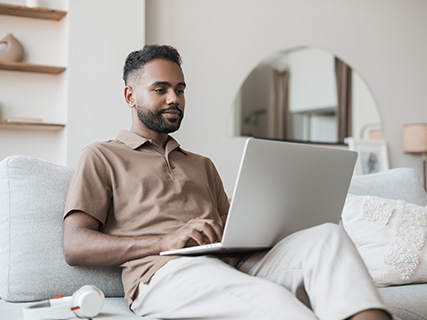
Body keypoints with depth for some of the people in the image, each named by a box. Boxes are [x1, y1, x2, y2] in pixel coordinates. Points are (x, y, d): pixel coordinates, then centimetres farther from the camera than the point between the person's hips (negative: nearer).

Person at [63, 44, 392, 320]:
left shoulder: (202, 165, 34)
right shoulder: (101, 157, 16)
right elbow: (75, 246, 1)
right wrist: (166, 240, -14)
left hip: (234, 263, 6)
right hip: (166, 271, -5)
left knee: (327, 235, -23)